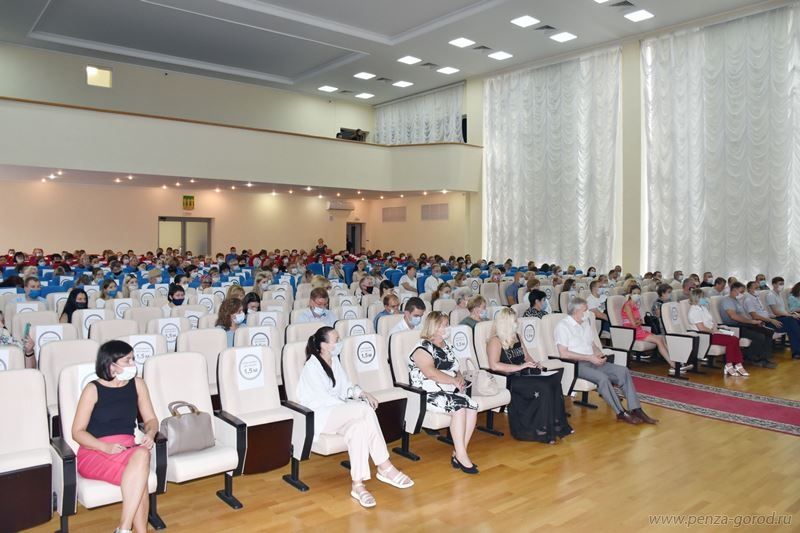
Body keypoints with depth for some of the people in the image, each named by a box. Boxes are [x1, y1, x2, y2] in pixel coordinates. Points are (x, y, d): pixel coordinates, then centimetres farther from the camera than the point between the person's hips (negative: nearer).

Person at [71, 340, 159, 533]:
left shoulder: (137, 384, 8)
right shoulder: (93, 389, -3)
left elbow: (151, 420, 12)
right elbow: (77, 432, -4)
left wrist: (149, 434, -11)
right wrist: (106, 447, -19)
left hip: (127, 449, 3)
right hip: (94, 453, -3)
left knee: (142, 454, -35)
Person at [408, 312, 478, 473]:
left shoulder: (446, 345, 19)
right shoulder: (423, 348, -8)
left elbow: (455, 368, 22)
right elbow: (431, 373, -21)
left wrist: (460, 377, -1)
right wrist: (454, 381, -17)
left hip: (450, 391, 8)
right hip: (428, 394, -7)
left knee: (473, 406, -18)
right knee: (459, 406, -29)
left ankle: (459, 454, -15)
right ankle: (461, 455, -22)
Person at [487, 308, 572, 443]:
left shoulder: (516, 336, 21)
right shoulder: (496, 341, -4)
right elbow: (494, 365, -19)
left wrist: (533, 364, 7)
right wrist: (519, 367, -19)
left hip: (524, 376, 7)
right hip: (509, 380, -7)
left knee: (554, 382, -20)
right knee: (543, 388, -29)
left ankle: (557, 425, -15)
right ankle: (543, 431, -19)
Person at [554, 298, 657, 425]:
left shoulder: (586, 323, 15)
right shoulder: (563, 326, -10)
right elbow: (563, 353, -18)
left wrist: (599, 353, -3)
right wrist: (590, 357, -19)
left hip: (592, 361, 8)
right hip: (575, 364, -8)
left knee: (623, 371, -10)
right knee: (602, 378, -31)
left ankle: (636, 410, -13)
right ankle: (621, 413, -17)